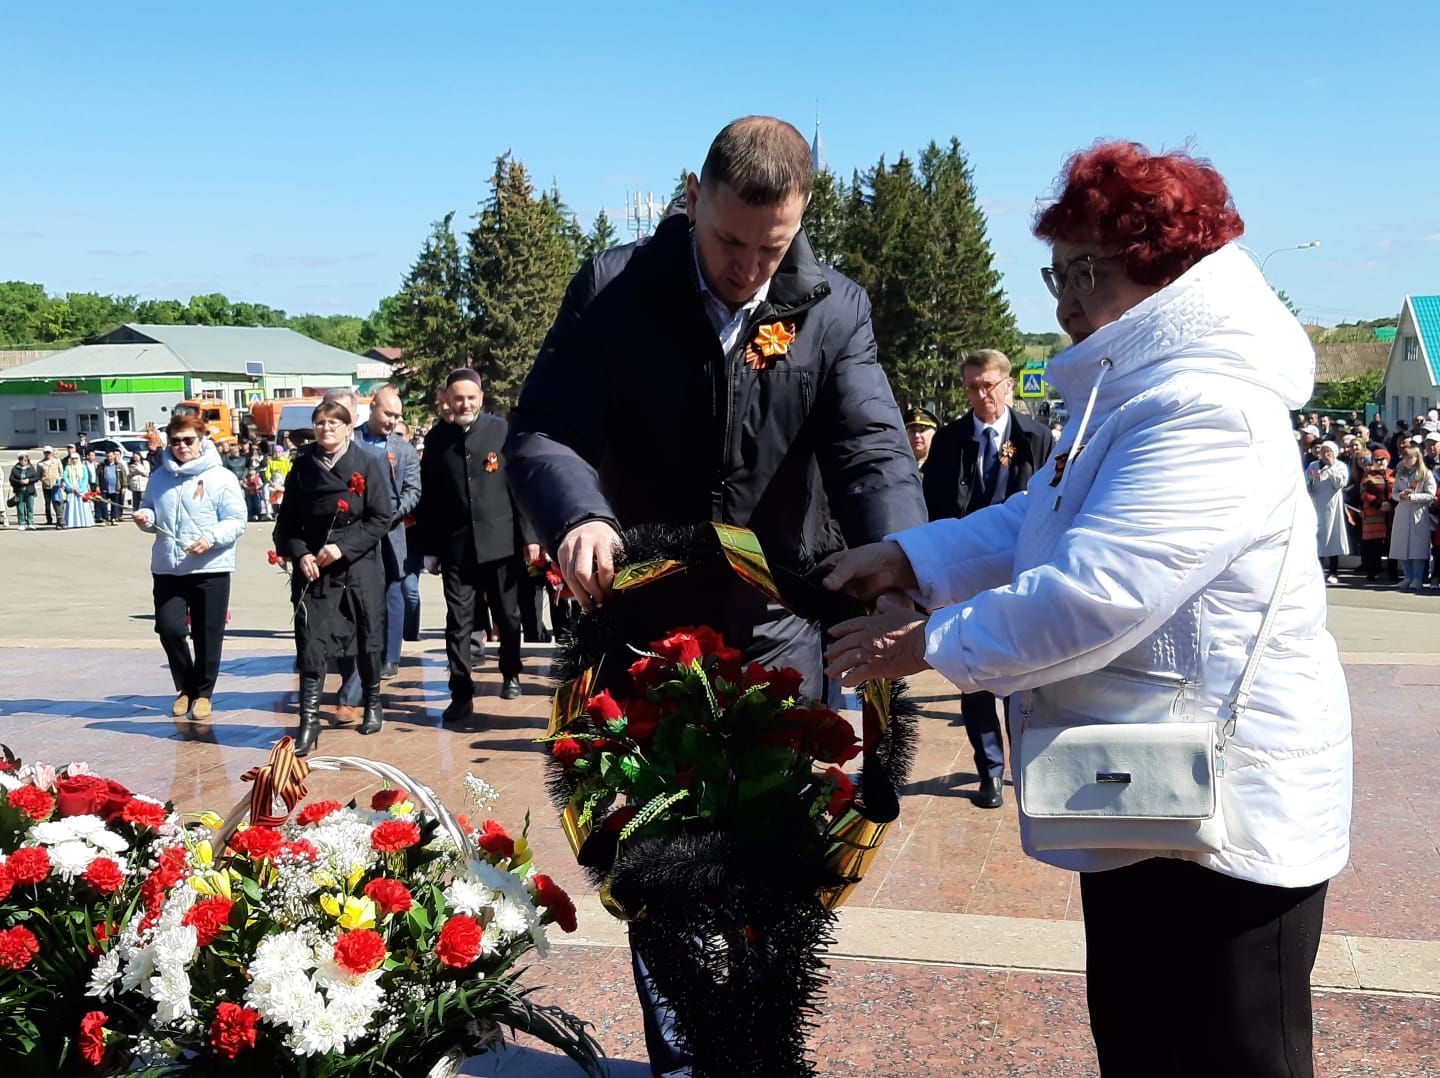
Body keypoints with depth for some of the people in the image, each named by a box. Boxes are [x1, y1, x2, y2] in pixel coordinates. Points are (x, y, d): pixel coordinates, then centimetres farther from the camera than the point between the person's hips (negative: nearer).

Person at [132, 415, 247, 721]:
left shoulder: (220, 478, -3)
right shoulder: (160, 477, 11)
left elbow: (236, 521, -7)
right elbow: (151, 513, 22)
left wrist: (211, 538, -22)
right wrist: (145, 518, -1)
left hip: (210, 569, -4)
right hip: (167, 567, 4)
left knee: (207, 635, 2)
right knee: (169, 629, -1)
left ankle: (203, 692, 20)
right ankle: (185, 687, 21)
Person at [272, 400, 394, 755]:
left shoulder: (367, 463, -2)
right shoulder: (303, 466, 5)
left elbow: (380, 519, -5)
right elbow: (287, 521, 9)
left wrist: (343, 547, -14)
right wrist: (299, 554, -8)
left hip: (359, 566, -1)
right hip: (312, 568, 1)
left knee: (367, 636, 9)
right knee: (310, 642, -7)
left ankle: (372, 704, 31)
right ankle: (309, 720, -5)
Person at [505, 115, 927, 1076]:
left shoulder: (836, 310, -6)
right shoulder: (614, 289, -8)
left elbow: (875, 452, -17)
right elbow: (542, 430, -12)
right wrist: (578, 516, -35)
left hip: (778, 631, 1)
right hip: (648, 617, 0)